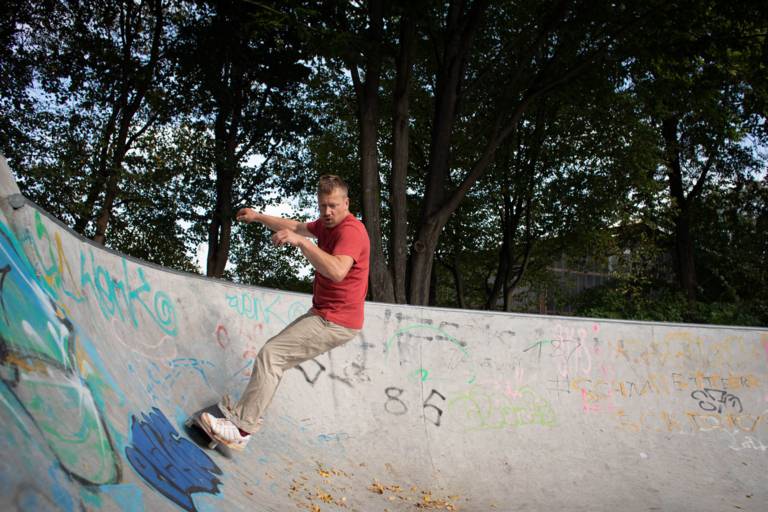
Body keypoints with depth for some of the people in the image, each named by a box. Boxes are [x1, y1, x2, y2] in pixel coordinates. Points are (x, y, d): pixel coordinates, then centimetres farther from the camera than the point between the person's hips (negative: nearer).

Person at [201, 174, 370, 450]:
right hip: (322, 312, 10)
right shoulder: (327, 224, 10)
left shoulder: (351, 230, -21)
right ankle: (246, 408, 27)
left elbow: (337, 271, -38)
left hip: (336, 322, -10)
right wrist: (258, 217, 31)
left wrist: (301, 242, -38)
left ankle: (241, 429, -13)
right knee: (276, 351, 18)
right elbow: (296, 226, 29)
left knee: (270, 354, -15)